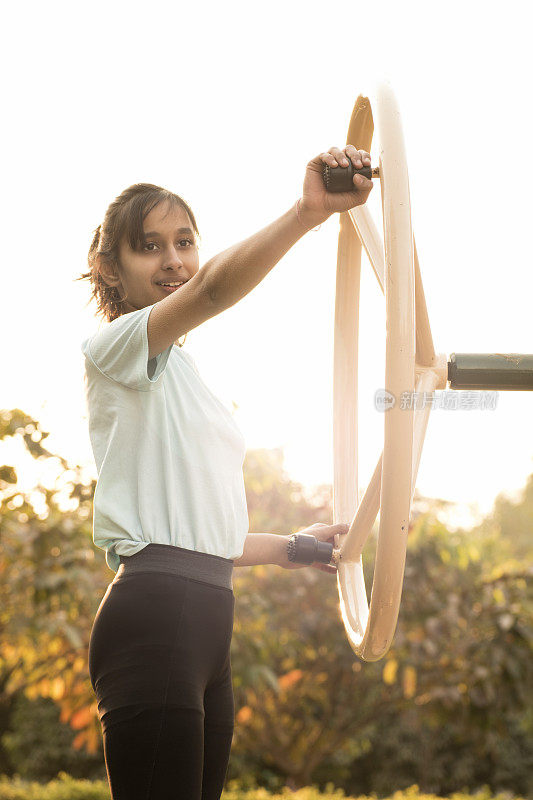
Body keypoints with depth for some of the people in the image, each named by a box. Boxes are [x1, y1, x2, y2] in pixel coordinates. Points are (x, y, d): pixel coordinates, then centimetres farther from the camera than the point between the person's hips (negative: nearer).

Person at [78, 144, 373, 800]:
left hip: (204, 623, 9)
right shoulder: (114, 346, -1)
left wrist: (288, 547, 34)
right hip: (153, 616, -9)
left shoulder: (183, 379, 26)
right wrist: (306, 212, -36)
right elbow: (214, 287, -23)